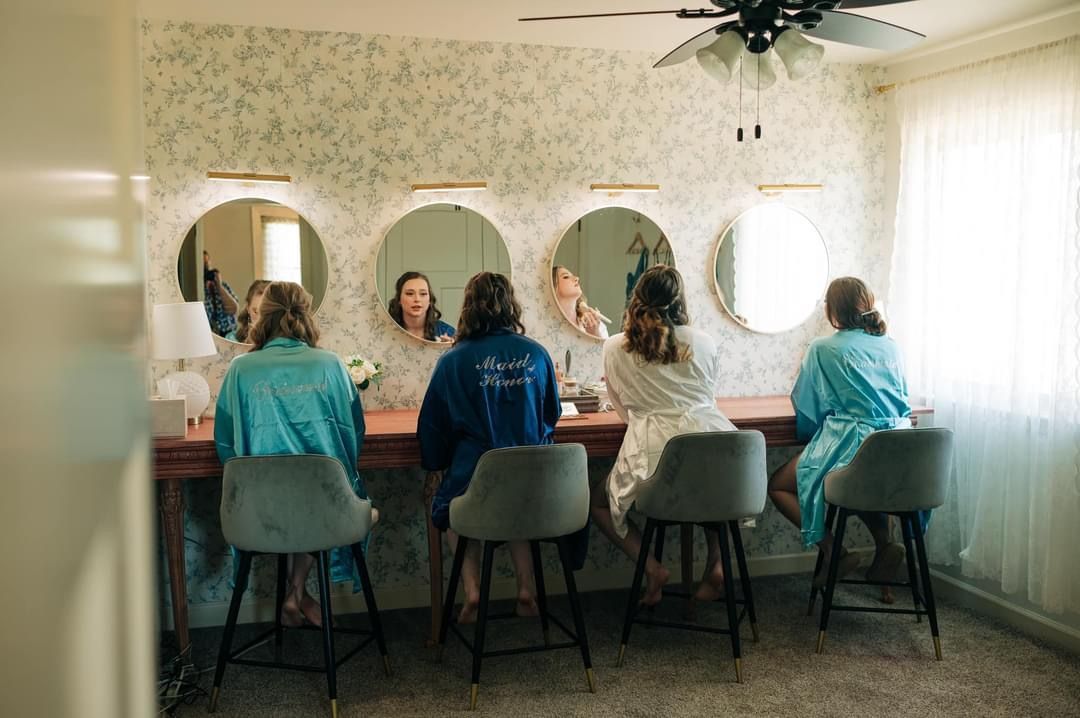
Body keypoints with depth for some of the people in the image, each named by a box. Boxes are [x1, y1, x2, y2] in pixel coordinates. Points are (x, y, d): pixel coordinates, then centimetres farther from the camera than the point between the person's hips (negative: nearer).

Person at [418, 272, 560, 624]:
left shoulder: (453, 360, -7)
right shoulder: (536, 354, 0)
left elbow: (432, 424, 2)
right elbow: (552, 414, 14)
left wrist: (436, 463, 20)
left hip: (474, 477, -2)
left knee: (450, 504, 28)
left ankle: (471, 590, 11)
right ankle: (526, 588, 20)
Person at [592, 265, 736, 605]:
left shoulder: (615, 348, 5)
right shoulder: (704, 343, 8)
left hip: (651, 454, -2)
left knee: (599, 501, 24)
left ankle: (652, 568, 9)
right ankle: (716, 563, 21)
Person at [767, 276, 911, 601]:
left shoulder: (822, 349, 0)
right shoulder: (891, 347, 15)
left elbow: (802, 403, 7)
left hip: (851, 446, -6)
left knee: (777, 486, 10)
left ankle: (834, 551, -3)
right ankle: (883, 545, 20)